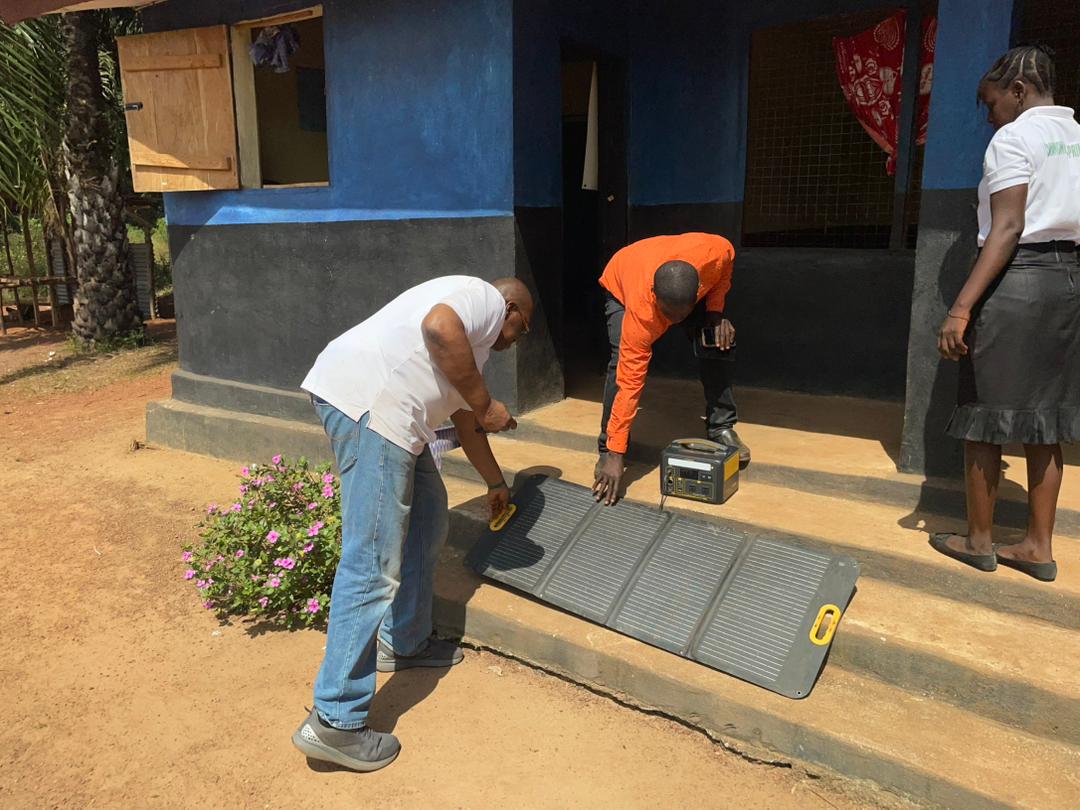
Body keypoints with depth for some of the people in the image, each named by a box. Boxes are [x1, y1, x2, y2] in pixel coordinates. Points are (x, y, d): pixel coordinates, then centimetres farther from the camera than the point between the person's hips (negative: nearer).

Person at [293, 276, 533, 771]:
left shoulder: (474, 345, 32)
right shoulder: (487, 297, 5)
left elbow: (466, 423, 42)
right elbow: (439, 326, -19)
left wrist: (495, 483, 52)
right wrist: (485, 404, -9)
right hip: (366, 399, -11)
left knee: (426, 522, 22)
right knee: (373, 566, -10)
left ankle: (404, 643, 36)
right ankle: (335, 722, -3)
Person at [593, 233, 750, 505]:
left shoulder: (716, 252, -41)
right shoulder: (640, 311, -44)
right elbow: (629, 381, -41)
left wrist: (715, 312, -25)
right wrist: (616, 455, -40)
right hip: (621, 285, -3)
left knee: (716, 344, -13)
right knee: (622, 363, -24)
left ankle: (721, 427, 5)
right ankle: (608, 447, -8)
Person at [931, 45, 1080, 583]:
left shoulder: (1013, 139, -7)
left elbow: (1007, 229, -19)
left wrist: (961, 307, -23)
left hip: (1017, 278, -8)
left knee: (984, 416, 2)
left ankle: (978, 540, 12)